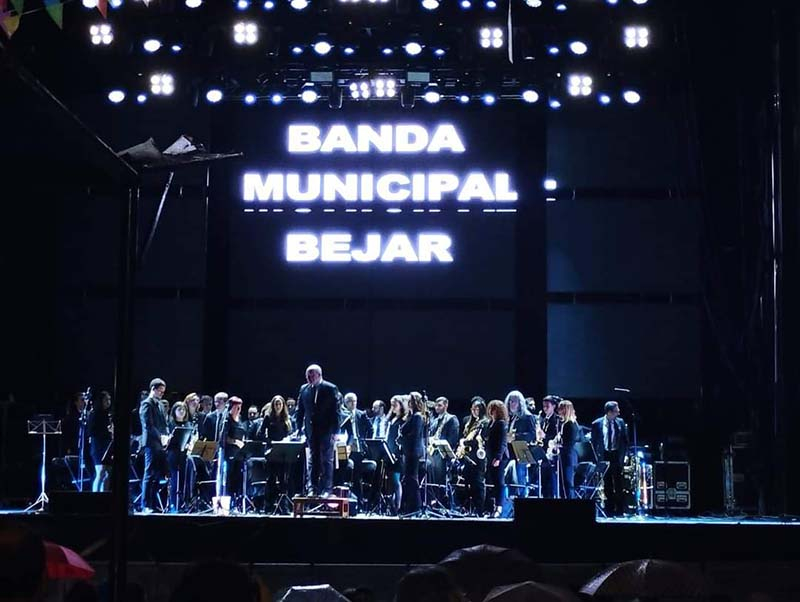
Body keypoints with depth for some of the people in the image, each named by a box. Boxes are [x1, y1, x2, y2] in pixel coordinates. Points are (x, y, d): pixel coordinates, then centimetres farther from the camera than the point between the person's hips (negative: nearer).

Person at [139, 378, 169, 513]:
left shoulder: (159, 404, 20)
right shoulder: (147, 404, -7)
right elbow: (148, 425, -15)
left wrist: (166, 436, 4)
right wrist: (161, 437, -20)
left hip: (160, 444, 8)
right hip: (152, 443, -8)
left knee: (158, 475, 7)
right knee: (149, 475, -6)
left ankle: (154, 503, 10)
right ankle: (146, 506, -4)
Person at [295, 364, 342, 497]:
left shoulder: (330, 389, -6)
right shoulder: (304, 389, 7)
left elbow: (335, 410, -7)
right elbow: (300, 410, 12)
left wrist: (334, 430, -12)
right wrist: (299, 427, 4)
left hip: (326, 431, -4)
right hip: (311, 430, 4)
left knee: (326, 460, -2)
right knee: (312, 461, 7)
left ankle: (326, 489, 2)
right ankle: (313, 488, 11)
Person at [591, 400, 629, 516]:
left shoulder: (620, 422, 3)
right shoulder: (597, 424, -1)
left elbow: (625, 440, 7)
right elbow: (594, 442, 3)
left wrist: (623, 454, -2)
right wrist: (597, 456, -3)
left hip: (617, 456, 0)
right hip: (604, 456, 0)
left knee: (618, 484, -1)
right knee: (607, 485, 5)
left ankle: (619, 510, 4)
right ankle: (609, 510, 10)